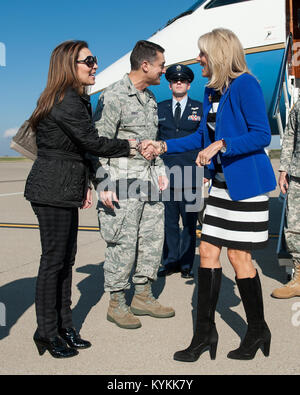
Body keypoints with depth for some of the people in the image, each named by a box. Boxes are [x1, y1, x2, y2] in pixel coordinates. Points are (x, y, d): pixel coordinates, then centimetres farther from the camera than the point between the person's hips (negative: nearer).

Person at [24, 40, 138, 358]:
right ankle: (47, 332, 13)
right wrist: (128, 146, -1)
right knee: (53, 260, -1)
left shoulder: (75, 99, 15)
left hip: (64, 190, 10)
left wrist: (85, 185, 15)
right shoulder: (68, 102, -17)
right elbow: (92, 143, -15)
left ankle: (64, 327, 24)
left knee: (65, 260, 13)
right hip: (52, 192, -10)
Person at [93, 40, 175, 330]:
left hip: (147, 181, 8)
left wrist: (159, 169, 17)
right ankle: (116, 304, 12)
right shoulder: (114, 96, -10)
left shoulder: (149, 97, 16)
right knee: (123, 243, -3)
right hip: (122, 181, -8)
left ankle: (143, 297, 24)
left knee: (152, 237, 10)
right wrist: (104, 185, -17)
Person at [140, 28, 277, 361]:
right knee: (207, 252, 6)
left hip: (246, 184, -8)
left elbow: (262, 135, -17)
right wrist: (163, 146, 16)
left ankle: (258, 332, 21)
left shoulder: (245, 85, -12)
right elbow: (202, 136, 21)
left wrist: (221, 145, -23)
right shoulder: (211, 92, 13)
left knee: (238, 256, -1)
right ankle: (205, 333, 17)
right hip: (221, 184, 8)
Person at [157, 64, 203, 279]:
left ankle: (186, 264, 13)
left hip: (190, 175, -1)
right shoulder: (160, 108, 14)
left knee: (189, 222, 2)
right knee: (169, 222, 5)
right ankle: (170, 261, 17)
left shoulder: (200, 108, 9)